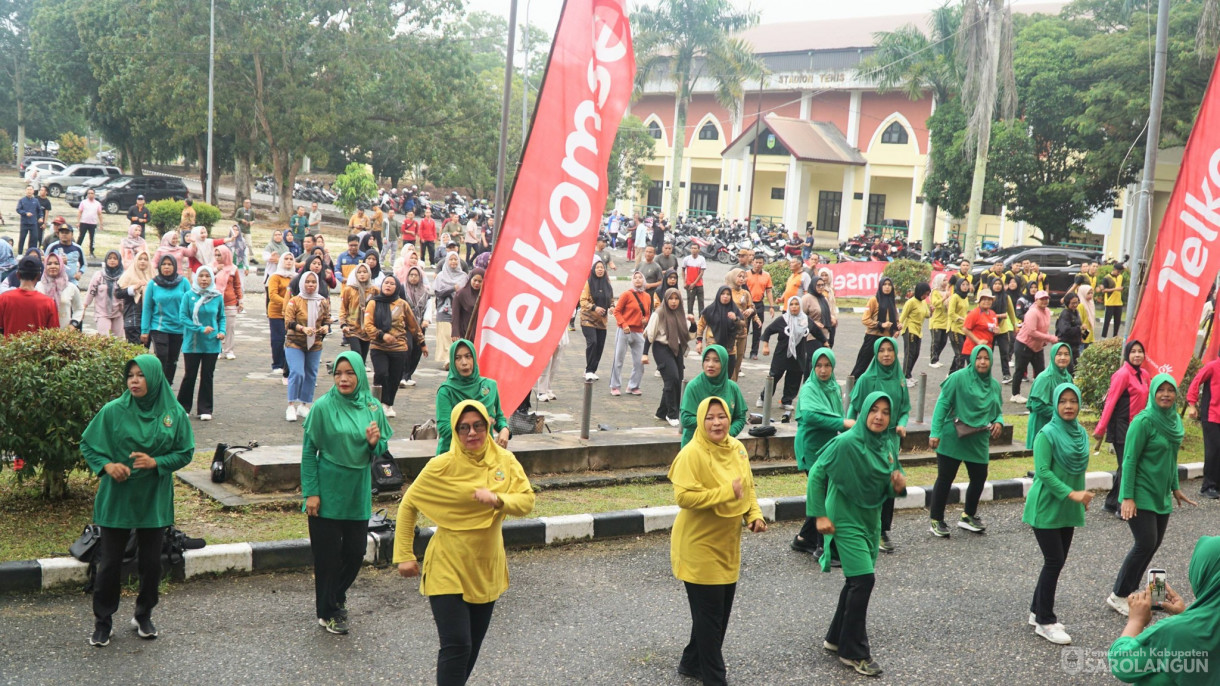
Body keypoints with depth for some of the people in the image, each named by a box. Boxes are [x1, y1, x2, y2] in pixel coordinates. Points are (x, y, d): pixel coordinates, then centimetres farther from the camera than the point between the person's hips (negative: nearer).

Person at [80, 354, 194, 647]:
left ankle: (144, 616, 29)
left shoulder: (174, 413, -5)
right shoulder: (113, 411, -8)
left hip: (154, 500, 1)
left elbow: (185, 452, 1)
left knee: (151, 562, 10)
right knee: (109, 562, 4)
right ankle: (103, 621, 20)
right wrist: (106, 465, -16)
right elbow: (87, 444, 1)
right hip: (117, 499, -1)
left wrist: (156, 462, -16)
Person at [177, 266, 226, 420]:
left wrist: (222, 332, -5)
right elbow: (183, 318, -7)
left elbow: (221, 317, 11)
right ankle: (183, 408, 19)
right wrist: (201, 329, -17)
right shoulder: (188, 296, -5)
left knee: (207, 376, 7)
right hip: (192, 343, -2)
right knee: (190, 375, 4)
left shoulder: (218, 297, 1)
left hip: (212, 344, 2)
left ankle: (205, 410, 16)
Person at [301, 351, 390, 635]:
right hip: (328, 492, -4)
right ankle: (327, 611, 20)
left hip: (358, 492, 4)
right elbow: (309, 452, -7)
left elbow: (382, 449, 10)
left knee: (355, 551, 11)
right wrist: (310, 492, -10)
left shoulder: (372, 407, 1)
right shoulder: (323, 407, -9)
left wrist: (374, 443, -14)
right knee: (327, 553, 4)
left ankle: (336, 597, 37)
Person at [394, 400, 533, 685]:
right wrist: (404, 555, -5)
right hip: (448, 569, -5)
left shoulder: (505, 461, -3)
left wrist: (498, 499, -27)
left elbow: (527, 501, -7)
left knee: (472, 647, 16)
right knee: (456, 646, -11)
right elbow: (408, 505, -4)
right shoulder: (442, 466, -13)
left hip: (486, 569, 5)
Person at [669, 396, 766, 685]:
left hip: (728, 544, 8)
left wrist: (754, 514, -3)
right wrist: (727, 492, -27)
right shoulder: (692, 454, -20)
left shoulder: (737, 448, 3)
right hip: (699, 546, -8)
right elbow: (684, 497, -28)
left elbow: (748, 487, 14)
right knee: (709, 613, 1)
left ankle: (692, 663, 35)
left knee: (721, 611, 17)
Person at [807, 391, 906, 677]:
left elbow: (890, 489, 10)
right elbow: (817, 474, -15)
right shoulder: (846, 442, -20)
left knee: (857, 580, 15)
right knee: (864, 579, -12)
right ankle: (854, 652, 1)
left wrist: (898, 485, -13)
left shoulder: (889, 446, 1)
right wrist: (819, 515, -17)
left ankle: (836, 638, 32)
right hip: (846, 519, -7)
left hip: (871, 520, 7)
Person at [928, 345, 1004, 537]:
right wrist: (935, 432, -18)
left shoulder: (994, 385, 9)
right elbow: (942, 404, -12)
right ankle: (937, 520, 14)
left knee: (979, 478, 10)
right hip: (952, 438, -6)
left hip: (979, 441, 6)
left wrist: (999, 421, -5)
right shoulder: (959, 377, -10)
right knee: (945, 479, 2)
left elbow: (998, 411, 19)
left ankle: (969, 516, 32)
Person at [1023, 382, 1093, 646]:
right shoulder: (1047, 434, -15)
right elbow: (1043, 471, -20)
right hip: (1046, 507, -7)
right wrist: (1071, 493, -23)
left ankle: (1038, 611, 25)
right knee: (1054, 561, -6)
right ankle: (1045, 621, 5)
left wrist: (1082, 495, 12)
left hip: (1068, 509, 7)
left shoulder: (1081, 433, 7)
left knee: (1056, 561, 11)